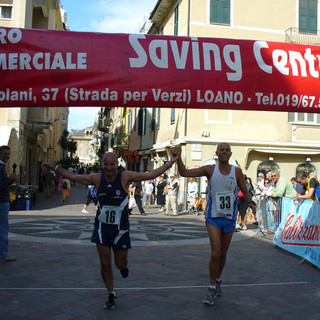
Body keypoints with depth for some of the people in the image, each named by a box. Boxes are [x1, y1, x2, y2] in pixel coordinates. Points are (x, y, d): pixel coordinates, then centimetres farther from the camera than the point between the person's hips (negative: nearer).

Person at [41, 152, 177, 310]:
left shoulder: (125, 177, -10)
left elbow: (151, 175, -7)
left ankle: (123, 266, 45)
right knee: (105, 263, 1)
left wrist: (169, 163, -10)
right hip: (102, 228, 2)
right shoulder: (97, 178, -2)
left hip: (120, 229, -2)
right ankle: (111, 294, 22)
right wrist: (55, 168, 7)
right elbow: (73, 177, 8)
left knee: (121, 264, 6)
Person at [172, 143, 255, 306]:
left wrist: (251, 203, -13)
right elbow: (185, 173, -9)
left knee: (223, 254, 14)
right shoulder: (210, 170, -5)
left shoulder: (237, 172, -1)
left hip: (229, 218, 2)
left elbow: (245, 191, 8)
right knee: (215, 254, -13)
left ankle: (218, 281, 39)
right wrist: (178, 158, -25)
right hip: (213, 217, -2)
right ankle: (212, 288, 4)